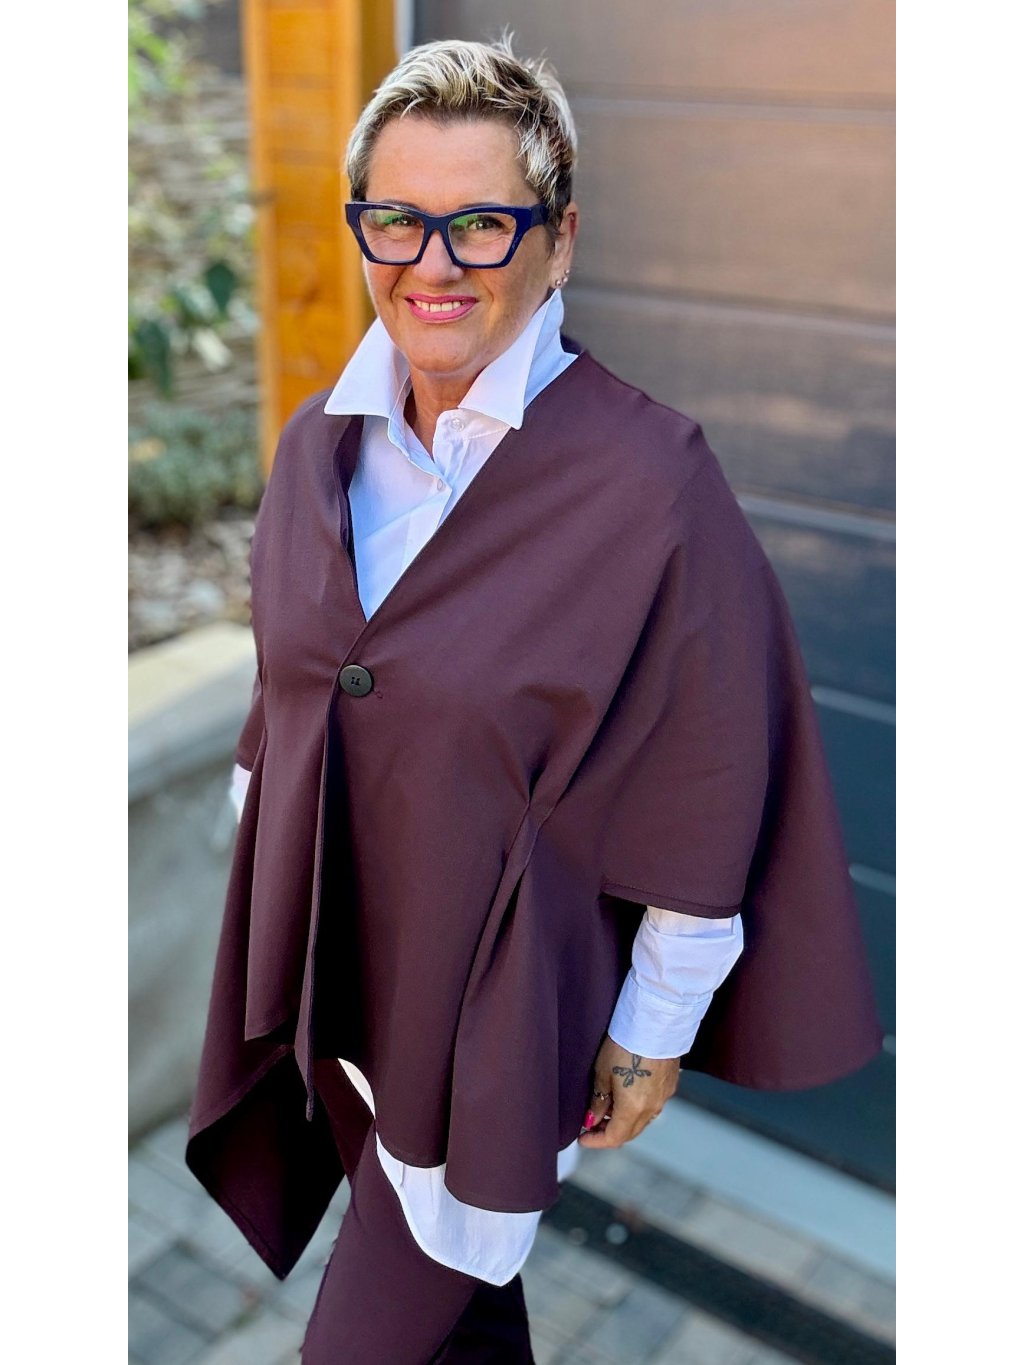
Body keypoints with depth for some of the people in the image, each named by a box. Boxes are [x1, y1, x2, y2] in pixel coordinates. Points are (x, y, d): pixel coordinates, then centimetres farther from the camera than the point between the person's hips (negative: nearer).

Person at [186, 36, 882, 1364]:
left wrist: (652, 1036, -8)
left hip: (496, 996, -5)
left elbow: (707, 794, -14)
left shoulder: (650, 480, -19)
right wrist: (265, 889, 15)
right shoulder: (319, 446, -1)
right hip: (326, 968, 6)